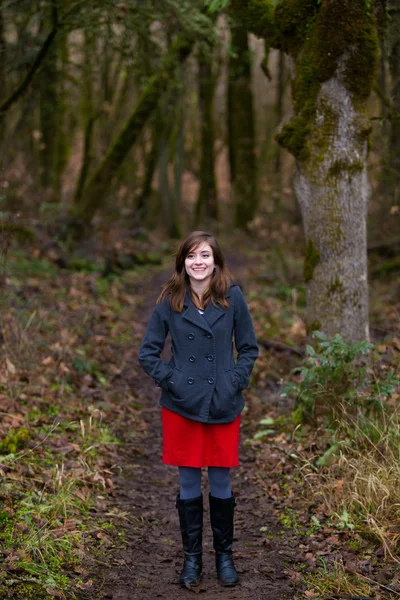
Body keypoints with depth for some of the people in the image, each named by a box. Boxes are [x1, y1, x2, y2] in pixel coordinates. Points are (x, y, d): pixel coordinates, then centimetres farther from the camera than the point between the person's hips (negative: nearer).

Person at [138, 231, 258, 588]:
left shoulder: (232, 297, -5)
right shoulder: (169, 300, -4)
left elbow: (249, 348, 3)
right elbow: (148, 353, 2)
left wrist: (235, 382, -8)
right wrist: (170, 380, -9)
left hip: (223, 406, 0)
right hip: (182, 406, 0)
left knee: (221, 481, 10)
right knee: (188, 482, 9)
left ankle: (224, 555, 25)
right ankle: (192, 556, 22)